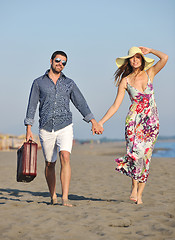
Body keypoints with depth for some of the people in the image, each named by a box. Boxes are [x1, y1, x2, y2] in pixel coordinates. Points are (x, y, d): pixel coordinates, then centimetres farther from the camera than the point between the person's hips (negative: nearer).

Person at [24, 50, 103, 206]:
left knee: (65, 158, -20)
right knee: (50, 164, 8)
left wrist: (93, 121, -1)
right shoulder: (39, 82, 7)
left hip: (65, 127, 0)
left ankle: (65, 198, -24)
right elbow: (32, 106, 5)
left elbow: (81, 103, 9)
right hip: (46, 129, 1)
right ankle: (53, 197, 26)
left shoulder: (69, 83, 11)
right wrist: (28, 129, -2)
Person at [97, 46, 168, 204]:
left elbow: (165, 58, -9)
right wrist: (101, 122, -1)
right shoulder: (125, 81, 4)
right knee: (137, 151, -21)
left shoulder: (150, 73, 7)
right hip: (134, 119, -1)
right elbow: (116, 105, 4)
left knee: (146, 157, -3)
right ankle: (134, 187, -6)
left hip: (152, 121, 1)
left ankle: (139, 193, 3)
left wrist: (149, 50, 5)